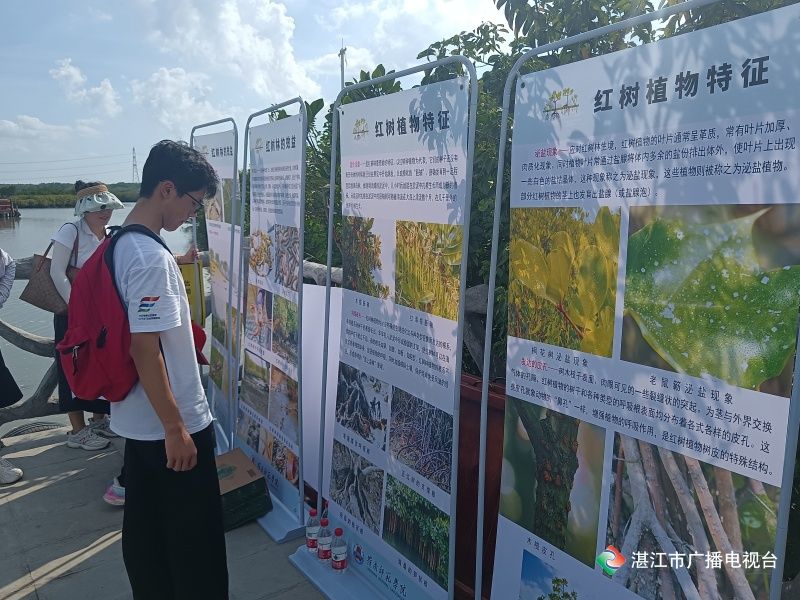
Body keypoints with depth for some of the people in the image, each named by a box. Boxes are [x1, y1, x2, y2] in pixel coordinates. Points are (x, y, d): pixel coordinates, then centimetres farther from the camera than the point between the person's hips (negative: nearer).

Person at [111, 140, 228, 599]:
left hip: (137, 419, 9)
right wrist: (176, 427, -21)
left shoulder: (120, 245, 5)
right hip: (169, 424, -9)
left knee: (145, 525, 21)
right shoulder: (152, 257, -23)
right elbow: (145, 350, -25)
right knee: (195, 536, 7)